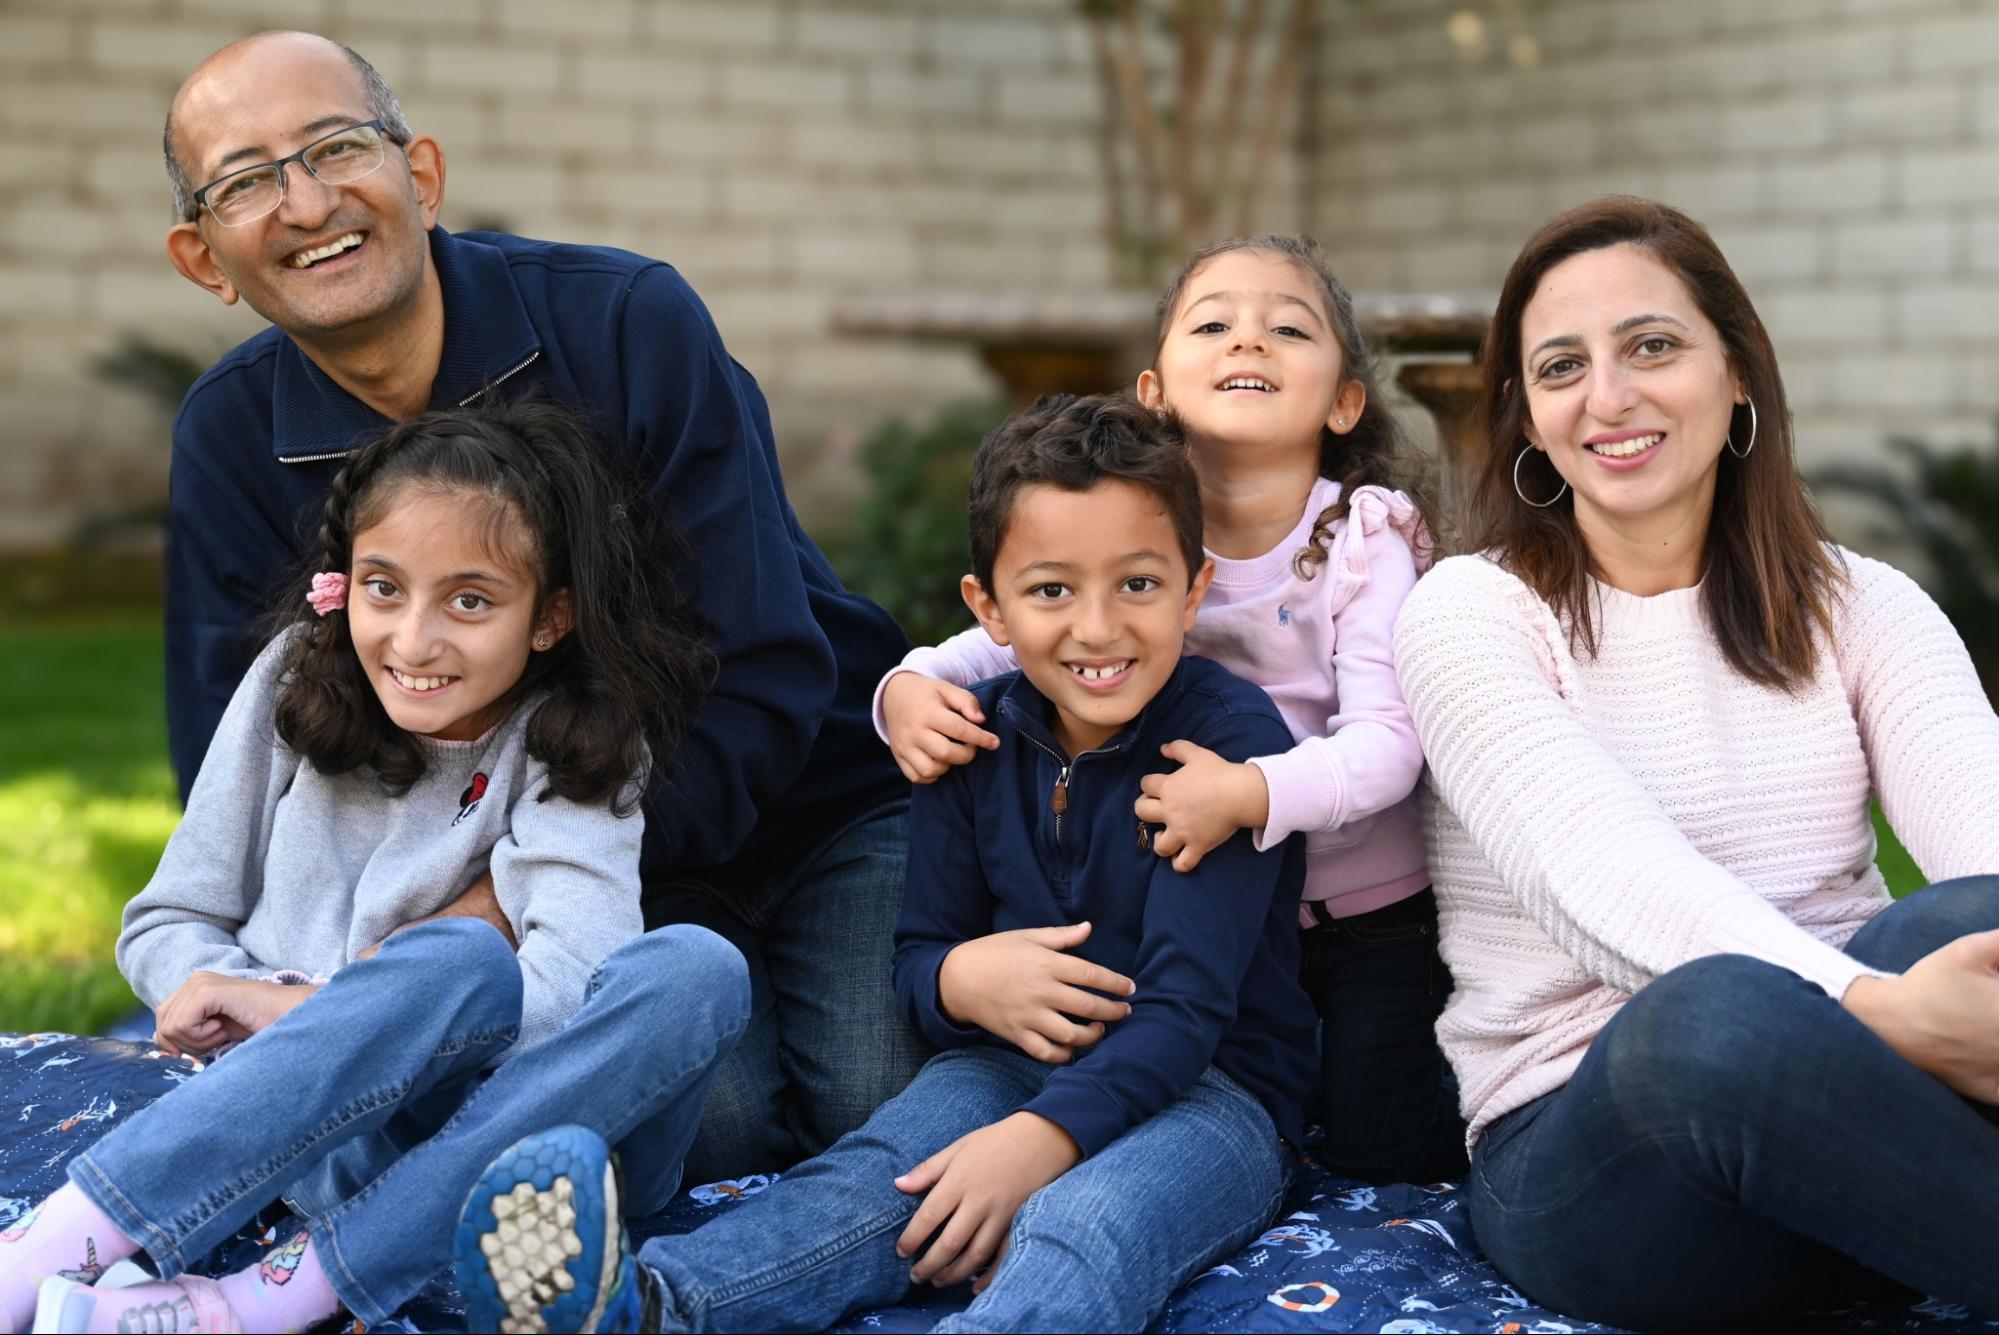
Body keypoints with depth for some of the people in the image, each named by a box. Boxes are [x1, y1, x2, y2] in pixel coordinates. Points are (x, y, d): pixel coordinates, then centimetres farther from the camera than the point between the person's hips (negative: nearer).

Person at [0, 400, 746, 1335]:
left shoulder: (575, 751, -1)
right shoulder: (295, 684, 5)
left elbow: (575, 987, -19)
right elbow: (164, 927, 10)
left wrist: (309, 1008, -19)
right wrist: (235, 994, -13)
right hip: (294, 1122, 0)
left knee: (698, 968, -29)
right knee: (461, 958, -32)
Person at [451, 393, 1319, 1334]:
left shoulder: (1232, 736, -13)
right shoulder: (978, 737, 5)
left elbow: (1186, 1004, -20)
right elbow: (918, 953, 9)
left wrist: (1042, 1137, -34)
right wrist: (958, 979, -18)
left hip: (1209, 1089, -4)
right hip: (1015, 1060, 4)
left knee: (1082, 1226, -37)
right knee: (874, 1175, -27)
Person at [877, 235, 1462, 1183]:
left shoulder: (1363, 540, -17)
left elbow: (1387, 742, -26)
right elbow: (1008, 635, -3)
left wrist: (1255, 793, -44)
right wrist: (913, 685, -26)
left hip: (1369, 905, -4)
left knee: (1374, 1149, -5)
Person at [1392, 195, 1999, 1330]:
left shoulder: (1862, 608, 12)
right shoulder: (1469, 614, 1)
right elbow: (1602, 869, -19)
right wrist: (1866, 1007, -38)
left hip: (1846, 1101, 2)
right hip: (1574, 1142, -2)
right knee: (1711, 1015, -38)